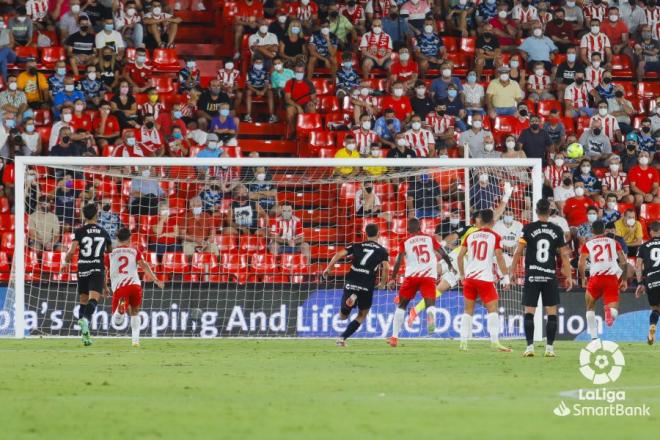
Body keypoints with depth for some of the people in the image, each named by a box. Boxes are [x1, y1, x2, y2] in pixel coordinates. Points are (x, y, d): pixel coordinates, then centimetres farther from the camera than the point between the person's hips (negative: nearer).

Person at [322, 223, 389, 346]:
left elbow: (339, 254, 0)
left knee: (342, 316, 12)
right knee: (361, 316, 17)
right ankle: (342, 338, 3)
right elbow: (386, 267, -6)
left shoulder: (356, 246, 13)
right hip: (367, 287, -1)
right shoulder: (382, 251, 8)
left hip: (350, 284, 1)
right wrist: (383, 283, 8)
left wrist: (329, 268, 4)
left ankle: (351, 298, -21)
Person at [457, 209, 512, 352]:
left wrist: (462, 275, 20)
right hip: (486, 278, -4)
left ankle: (463, 342, 10)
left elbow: (460, 256, 9)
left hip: (469, 277, 4)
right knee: (492, 309, -4)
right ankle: (494, 341, -15)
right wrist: (506, 277, -5)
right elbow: (499, 258, -10)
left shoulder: (471, 236, 9)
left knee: (468, 310, 12)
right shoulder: (495, 237, -3)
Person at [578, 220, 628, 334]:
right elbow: (624, 262, 12)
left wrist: (583, 278, 17)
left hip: (596, 277, 0)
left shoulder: (587, 244, 12)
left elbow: (581, 264, 1)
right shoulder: (613, 242, 17)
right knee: (613, 310, 3)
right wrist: (624, 280, 21)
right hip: (613, 277, 0)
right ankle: (610, 312, -35)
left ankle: (594, 337, 17)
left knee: (590, 307, 23)